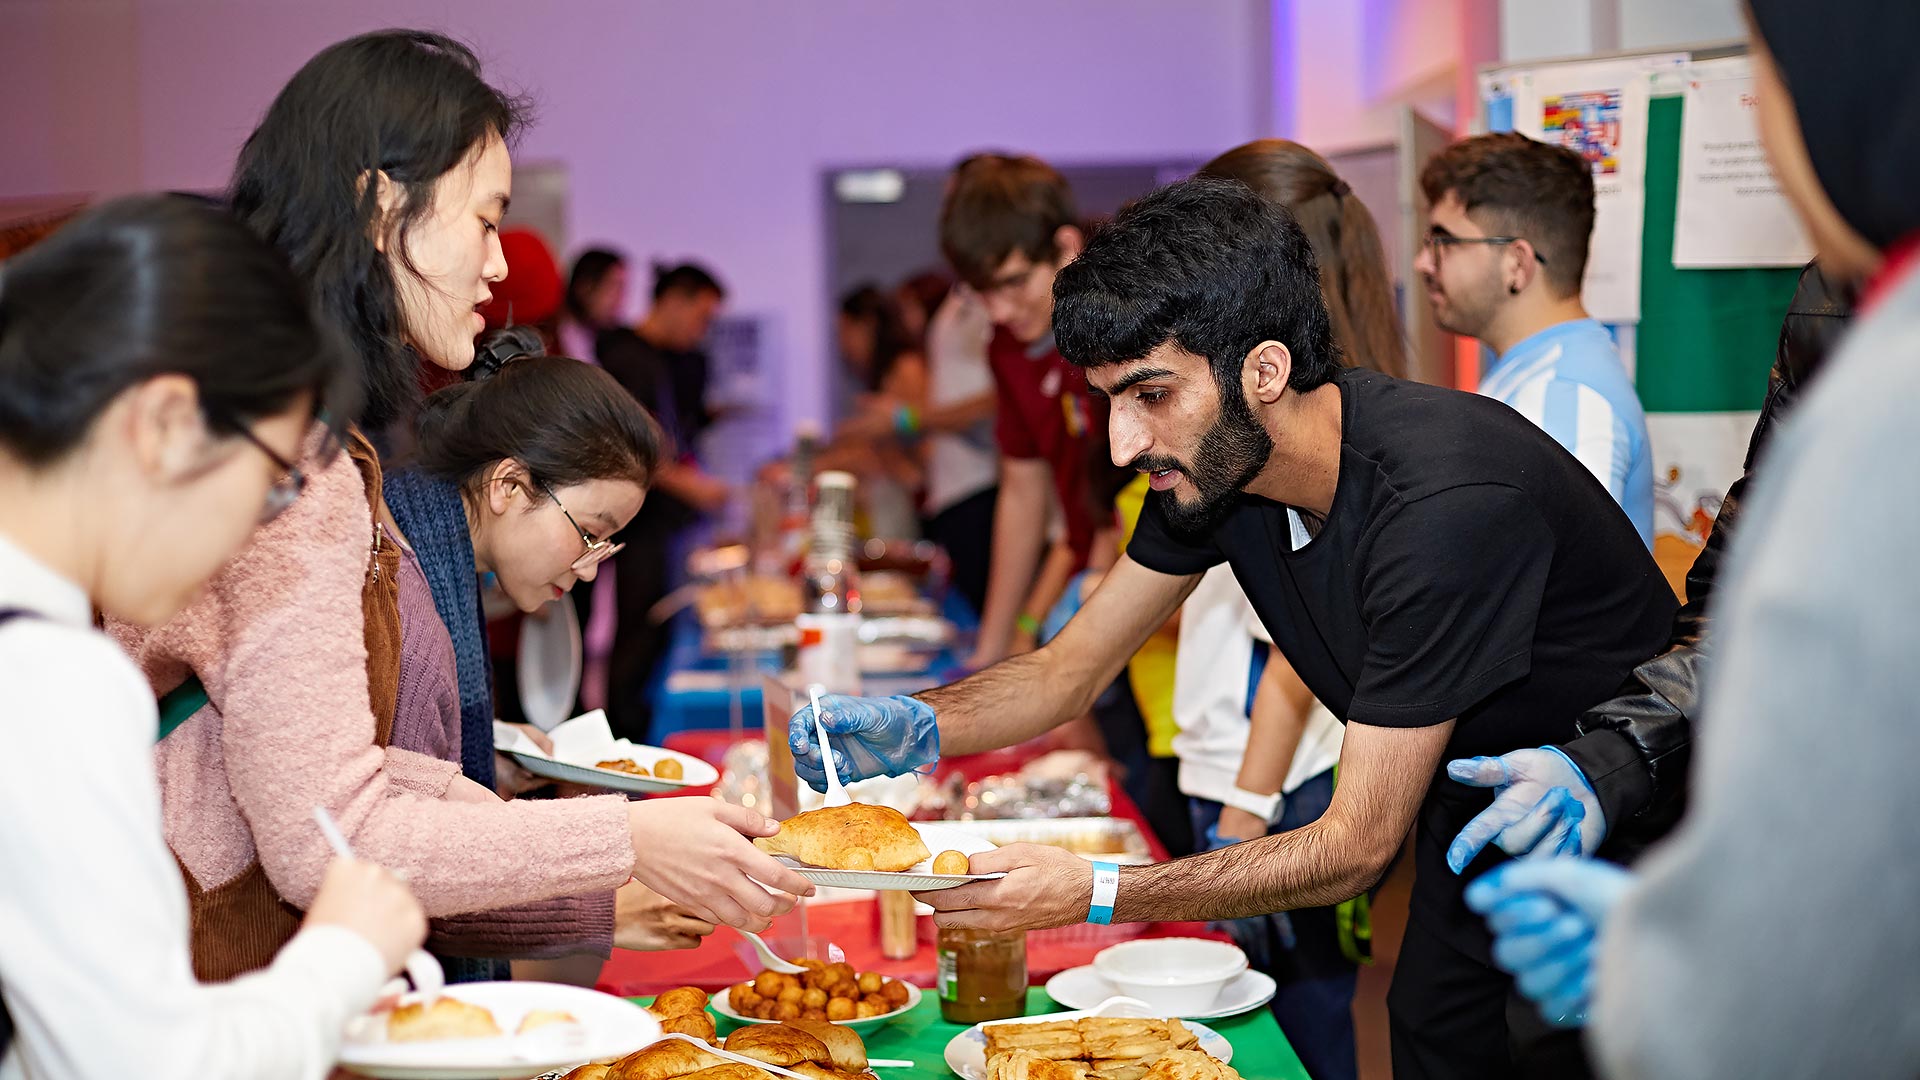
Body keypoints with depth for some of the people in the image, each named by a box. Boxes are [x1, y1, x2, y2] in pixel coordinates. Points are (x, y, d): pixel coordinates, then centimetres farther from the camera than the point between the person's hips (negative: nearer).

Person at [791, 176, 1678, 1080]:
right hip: (1470, 812, 7)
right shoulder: (1212, 462, -12)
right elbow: (1068, 671, -1)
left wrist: (1097, 894, -39)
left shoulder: (1444, 504, -36)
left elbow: (1357, 846, -32)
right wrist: (917, 727, -22)